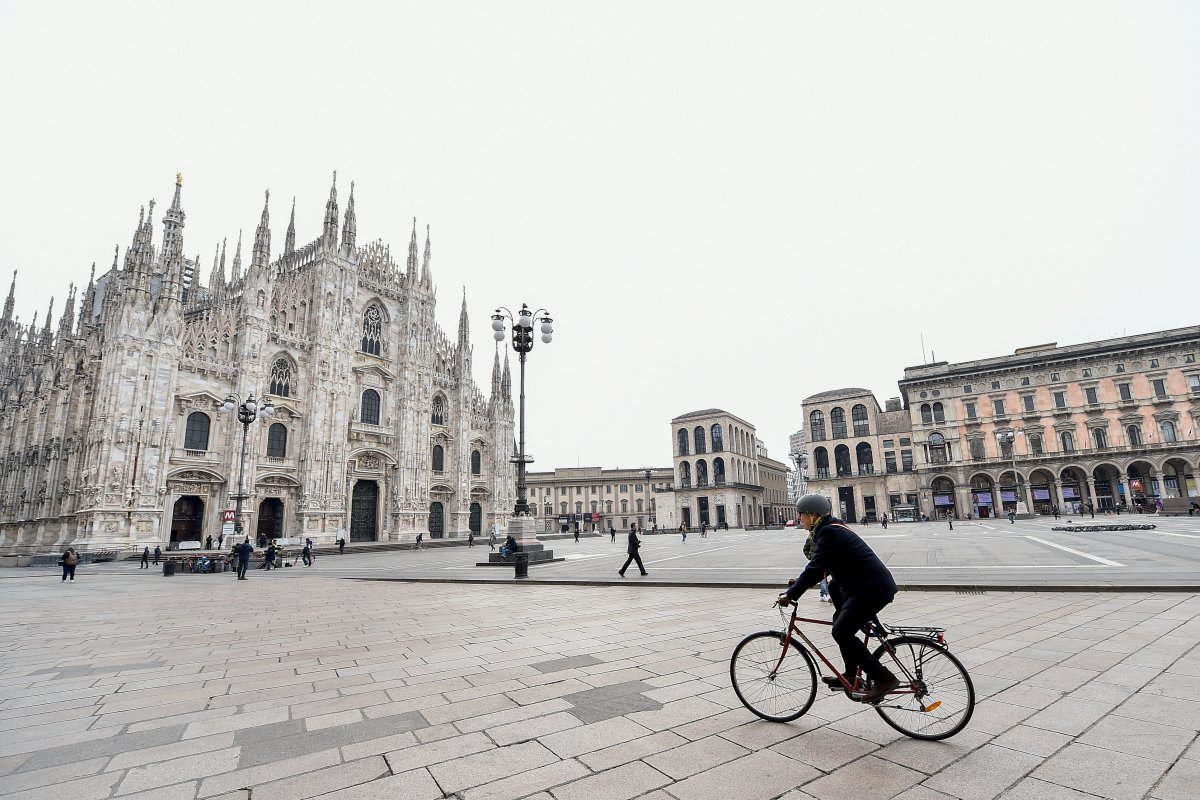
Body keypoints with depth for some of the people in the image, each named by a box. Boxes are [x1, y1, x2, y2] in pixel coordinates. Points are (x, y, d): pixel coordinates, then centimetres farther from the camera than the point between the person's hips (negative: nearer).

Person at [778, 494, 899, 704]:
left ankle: (883, 678, -6)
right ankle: (851, 674, 28)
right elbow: (818, 568, 18)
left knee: (841, 631, -11)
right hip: (867, 585, 11)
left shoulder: (828, 532, -18)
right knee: (841, 624, 19)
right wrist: (795, 586, 13)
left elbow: (816, 569, -23)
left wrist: (791, 594, -18)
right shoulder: (830, 529, 13)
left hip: (873, 587, -11)